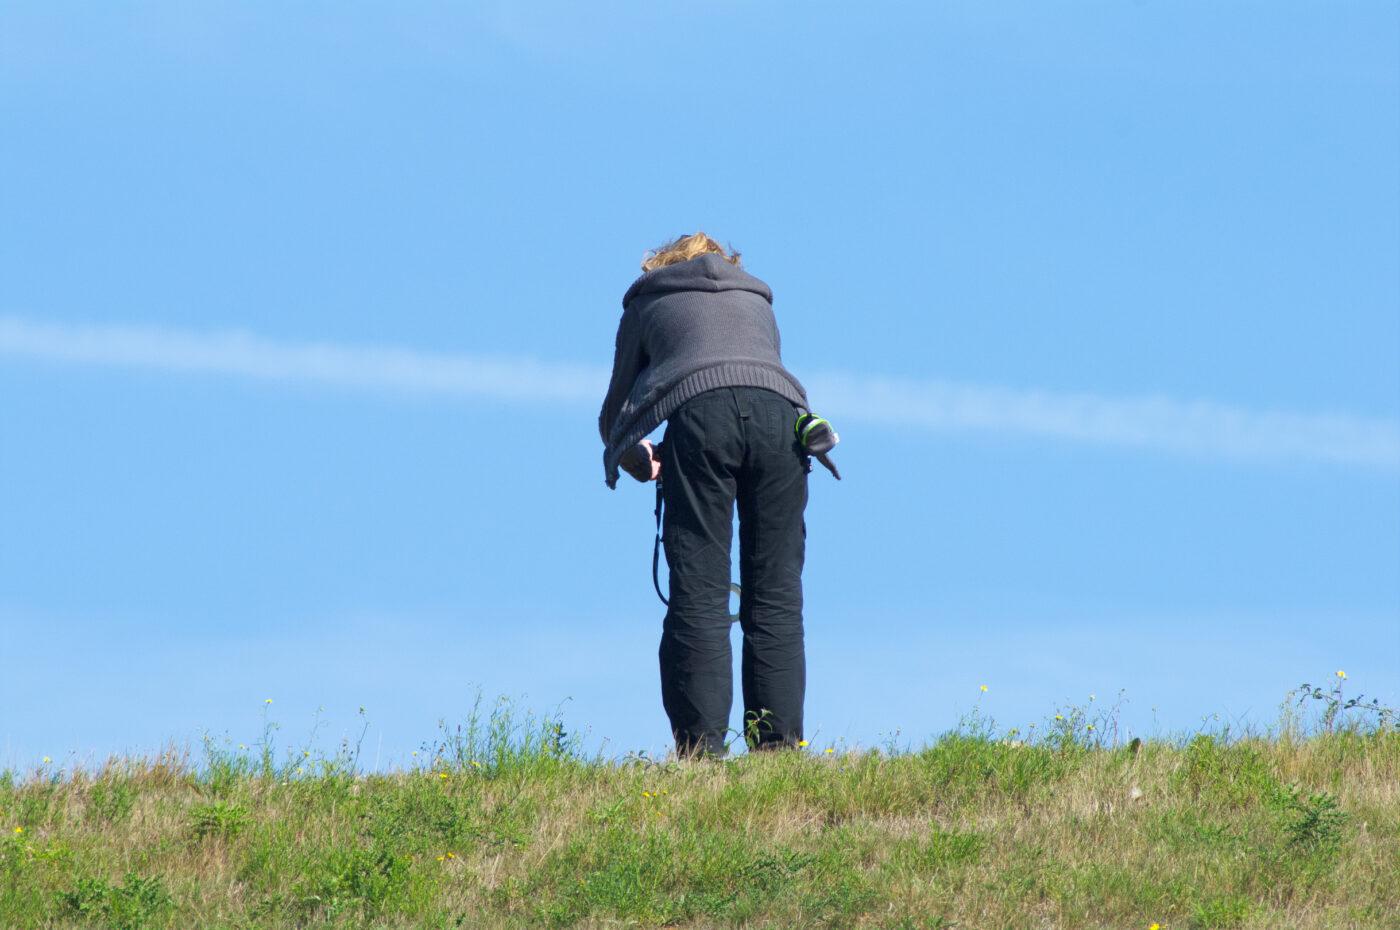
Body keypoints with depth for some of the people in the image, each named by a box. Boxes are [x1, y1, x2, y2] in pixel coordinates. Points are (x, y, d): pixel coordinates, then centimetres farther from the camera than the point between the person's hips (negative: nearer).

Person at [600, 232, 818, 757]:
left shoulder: (648, 302, 31)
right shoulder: (756, 300, 38)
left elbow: (614, 419, 33)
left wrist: (641, 465, 53)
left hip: (700, 414, -2)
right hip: (779, 408, 2)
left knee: (698, 596, -3)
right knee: (776, 597, 5)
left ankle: (701, 751, -11)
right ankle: (779, 750, -1)